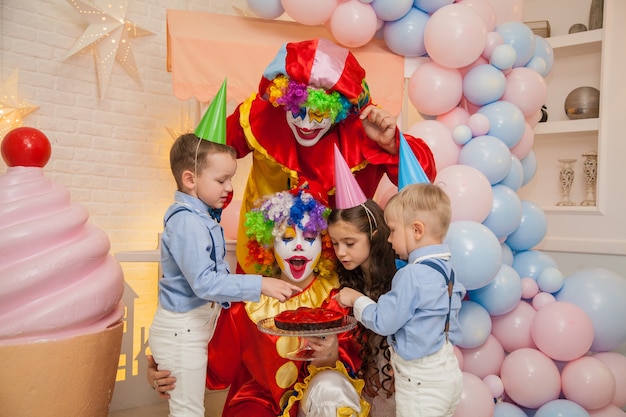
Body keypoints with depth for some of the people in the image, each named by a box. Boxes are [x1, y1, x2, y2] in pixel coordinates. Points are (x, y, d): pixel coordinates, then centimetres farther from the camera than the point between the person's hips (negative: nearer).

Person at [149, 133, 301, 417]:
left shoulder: (203, 217, 6)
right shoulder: (187, 223, -24)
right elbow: (204, 283, -29)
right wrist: (260, 285, -29)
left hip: (197, 325, 9)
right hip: (181, 330, -9)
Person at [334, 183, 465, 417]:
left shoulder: (413, 275, -24)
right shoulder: (447, 268, 3)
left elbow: (383, 322, -18)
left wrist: (357, 299, -3)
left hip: (421, 382, -8)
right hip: (448, 373, 8)